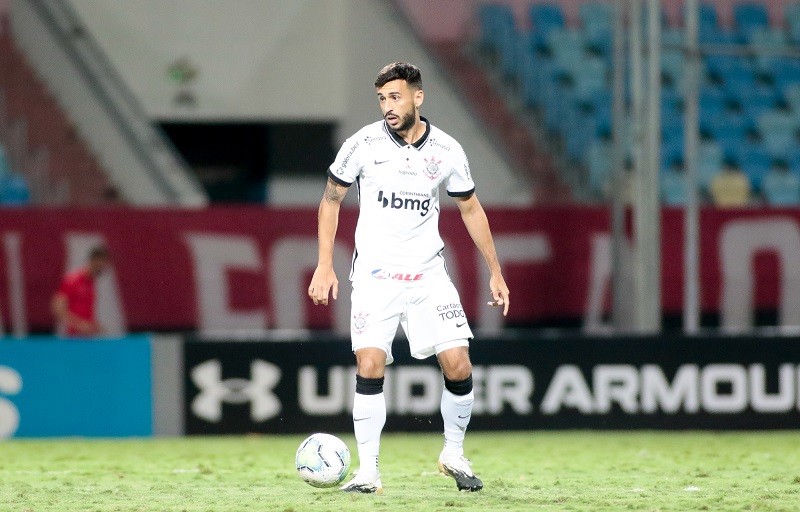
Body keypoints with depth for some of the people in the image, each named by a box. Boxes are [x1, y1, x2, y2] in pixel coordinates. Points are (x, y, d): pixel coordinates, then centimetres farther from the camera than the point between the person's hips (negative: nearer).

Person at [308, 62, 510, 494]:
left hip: (428, 272, 2)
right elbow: (331, 199, 6)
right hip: (374, 275, -2)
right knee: (369, 366, -16)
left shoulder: (447, 151, -1)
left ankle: (454, 455, 16)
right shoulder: (364, 144, -6)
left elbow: (471, 210, 13)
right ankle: (368, 472, -7)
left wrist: (495, 272, 13)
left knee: (458, 366, -7)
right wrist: (325, 265, 0)